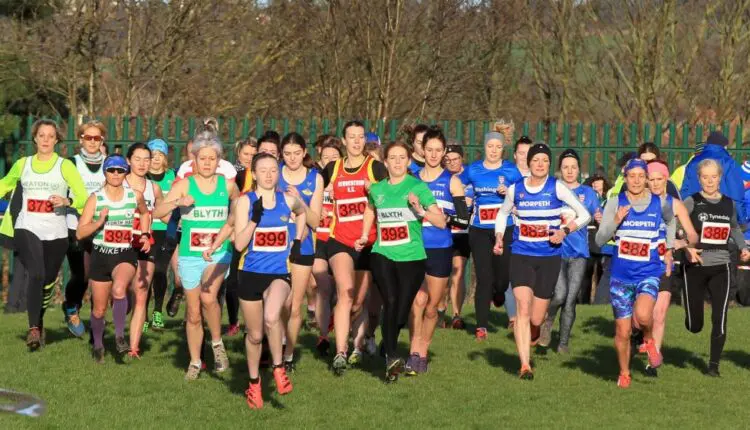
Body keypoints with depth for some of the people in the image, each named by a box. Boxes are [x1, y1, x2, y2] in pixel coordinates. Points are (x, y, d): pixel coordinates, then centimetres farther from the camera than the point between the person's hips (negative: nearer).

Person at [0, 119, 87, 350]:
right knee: (36, 274, -22)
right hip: (27, 229, 0)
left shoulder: (65, 166, 1)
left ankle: (39, 323, 34)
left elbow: (83, 197, -5)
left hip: (56, 233, 0)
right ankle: (33, 329, -26)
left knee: (48, 281, 9)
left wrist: (67, 201, -24)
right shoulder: (22, 164, 9)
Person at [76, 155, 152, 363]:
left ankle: (120, 336, -18)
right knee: (99, 308, 9)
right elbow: (80, 233, -5)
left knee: (119, 289, -33)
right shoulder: (96, 198, -3)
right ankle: (98, 345, 35)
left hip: (126, 254, -1)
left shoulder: (135, 196, 1)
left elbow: (145, 213, 25)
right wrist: (99, 222, -20)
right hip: (101, 255, 1)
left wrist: (145, 235, 10)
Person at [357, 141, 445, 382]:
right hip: (383, 255, 1)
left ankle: (388, 347, 28)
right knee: (390, 302, -20)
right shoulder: (376, 189, 8)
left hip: (411, 256, -1)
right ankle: (391, 358, -23)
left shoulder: (418, 187, -2)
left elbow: (441, 222, -6)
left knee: (402, 311, 0)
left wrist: (420, 210, -21)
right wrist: (364, 237, 19)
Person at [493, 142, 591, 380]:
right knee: (523, 306, -17)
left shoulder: (557, 188, -4)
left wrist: (565, 231, -15)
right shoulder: (515, 189, 2)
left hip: (549, 257, -1)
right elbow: (502, 213, 21)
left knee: (536, 318, 1)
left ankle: (532, 335, 40)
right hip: (521, 255, 1)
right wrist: (499, 238, 5)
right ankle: (525, 365, -15)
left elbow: (584, 215, 1)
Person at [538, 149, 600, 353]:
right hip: (556, 250, -1)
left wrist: (601, 218, -14)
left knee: (570, 300, 0)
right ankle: (546, 324, 13)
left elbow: (598, 217, 9)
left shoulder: (588, 193, 8)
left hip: (579, 252, 1)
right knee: (560, 294, -17)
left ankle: (563, 343, 12)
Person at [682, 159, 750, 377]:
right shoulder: (691, 202, -6)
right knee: (694, 326, 5)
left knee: (720, 320, -8)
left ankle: (714, 364, 7)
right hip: (695, 268, -2)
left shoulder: (729, 204, 7)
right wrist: (687, 247, -23)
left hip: (721, 268, 2)